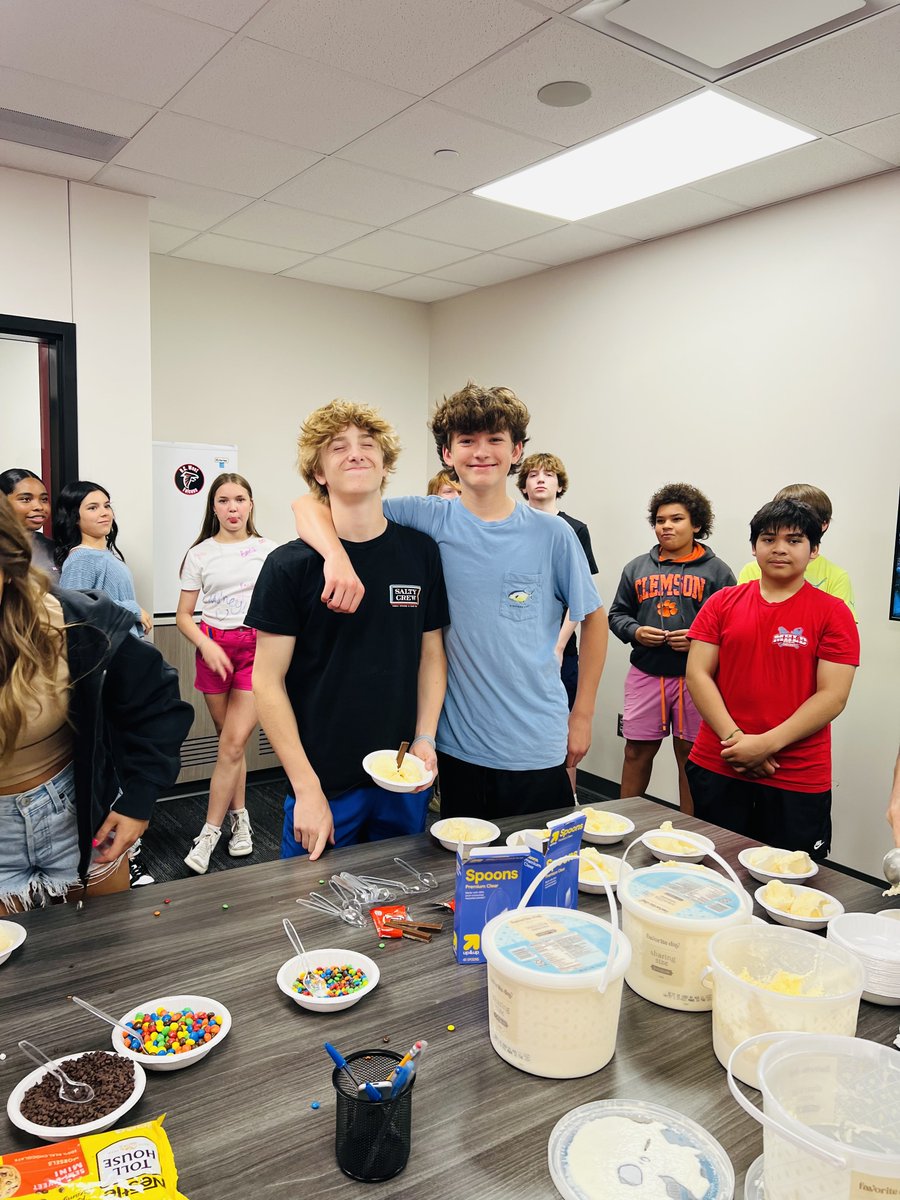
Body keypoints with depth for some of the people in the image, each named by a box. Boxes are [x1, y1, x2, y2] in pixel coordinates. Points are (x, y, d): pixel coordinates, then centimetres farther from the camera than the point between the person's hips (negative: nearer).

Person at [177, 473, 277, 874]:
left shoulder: (269, 550, 6)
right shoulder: (200, 554, 6)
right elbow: (184, 616, 6)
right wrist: (207, 645, -12)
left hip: (258, 646, -1)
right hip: (214, 648, 1)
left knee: (233, 742, -9)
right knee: (229, 740, 7)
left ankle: (209, 833, 0)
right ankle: (240, 819, 24)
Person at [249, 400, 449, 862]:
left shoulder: (420, 552, 1)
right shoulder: (290, 565, -9)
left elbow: (431, 653, 8)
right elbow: (268, 681, -8)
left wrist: (425, 739, -4)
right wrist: (306, 788, -12)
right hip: (325, 785, -3)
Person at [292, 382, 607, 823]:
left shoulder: (551, 534, -5)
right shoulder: (427, 521, -5)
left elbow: (593, 618, 7)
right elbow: (309, 505, -8)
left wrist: (583, 714, 5)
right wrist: (337, 557, -29)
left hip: (538, 751, 0)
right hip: (459, 748, 1)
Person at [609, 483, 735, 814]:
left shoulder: (716, 570, 3)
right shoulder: (637, 567, 11)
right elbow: (616, 614, 14)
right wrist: (635, 632, -6)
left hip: (694, 677, -2)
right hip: (645, 674, 3)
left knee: (690, 755, 7)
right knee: (637, 751, 8)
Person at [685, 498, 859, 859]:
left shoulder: (832, 612, -1)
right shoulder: (723, 603, 6)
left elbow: (833, 696, -7)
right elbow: (698, 674, 0)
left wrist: (767, 743, -15)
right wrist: (734, 738, -12)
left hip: (798, 781, -2)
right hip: (716, 768, 2)